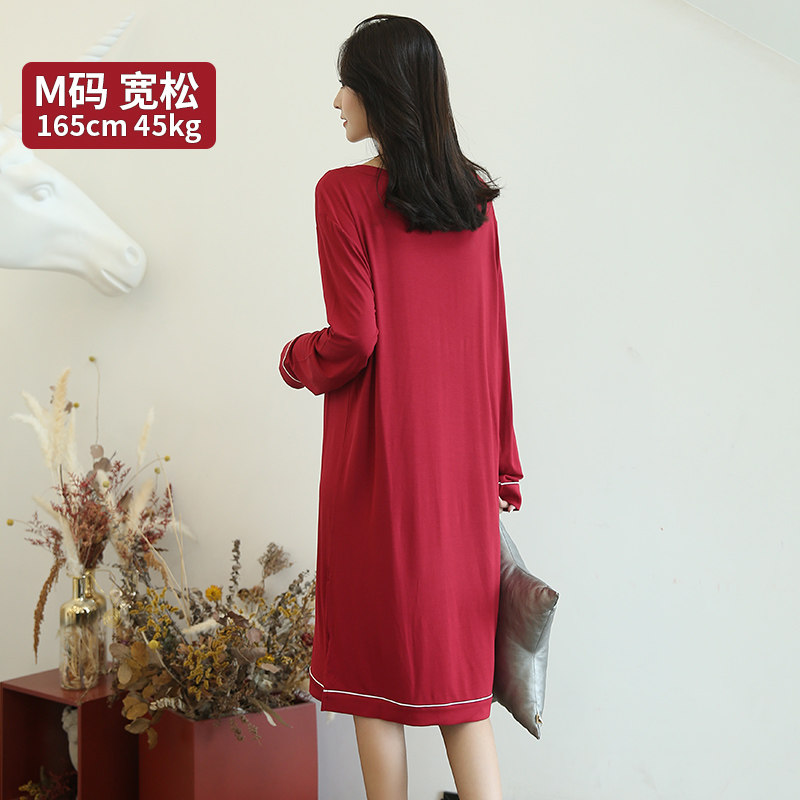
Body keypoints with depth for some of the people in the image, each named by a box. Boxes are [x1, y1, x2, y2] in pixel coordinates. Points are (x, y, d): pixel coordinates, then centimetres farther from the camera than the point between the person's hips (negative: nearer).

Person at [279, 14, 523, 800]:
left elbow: (353, 340, -14)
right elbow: (492, 339, 8)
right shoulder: (476, 198, 7)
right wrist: (502, 464, 13)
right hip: (460, 458, 5)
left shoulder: (346, 192, -10)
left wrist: (296, 358, 7)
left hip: (380, 457, -5)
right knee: (456, 663, 12)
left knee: (375, 659, 7)